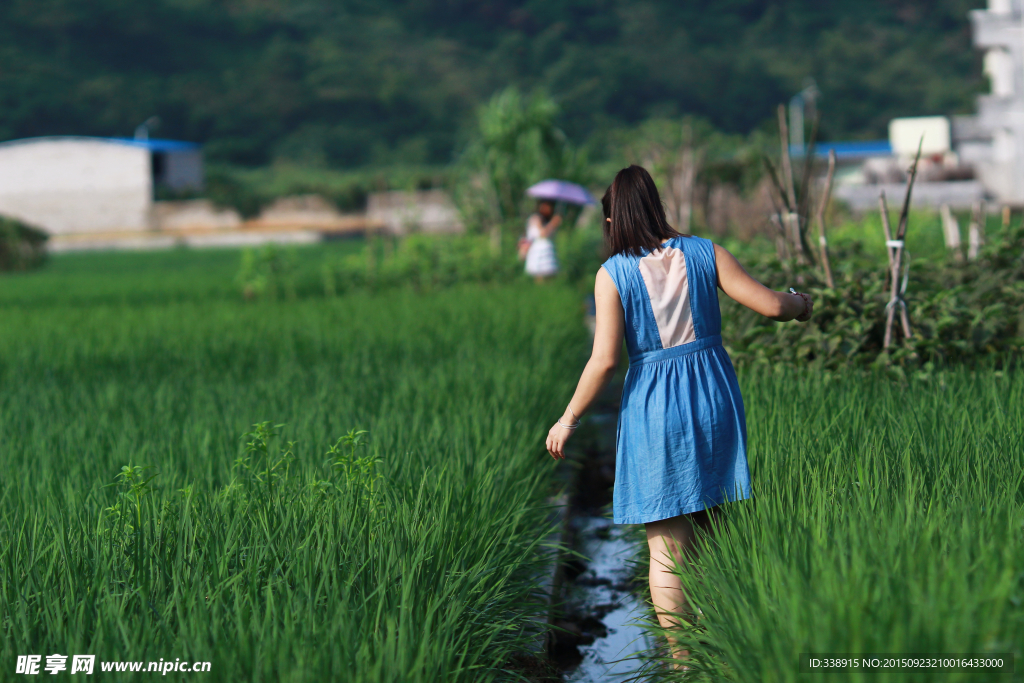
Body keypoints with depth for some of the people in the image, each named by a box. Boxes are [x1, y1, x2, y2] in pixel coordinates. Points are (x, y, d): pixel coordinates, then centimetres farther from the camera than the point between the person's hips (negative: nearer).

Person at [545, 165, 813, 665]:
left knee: (668, 550, 4)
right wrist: (801, 304, 20)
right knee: (715, 535, 16)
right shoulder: (705, 253, 0)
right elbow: (769, 305, -3)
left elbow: (605, 359, -12)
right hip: (713, 396, 3)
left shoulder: (613, 274, -7)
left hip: (654, 408, -3)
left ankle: (683, 663, 4)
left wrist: (568, 419, -2)